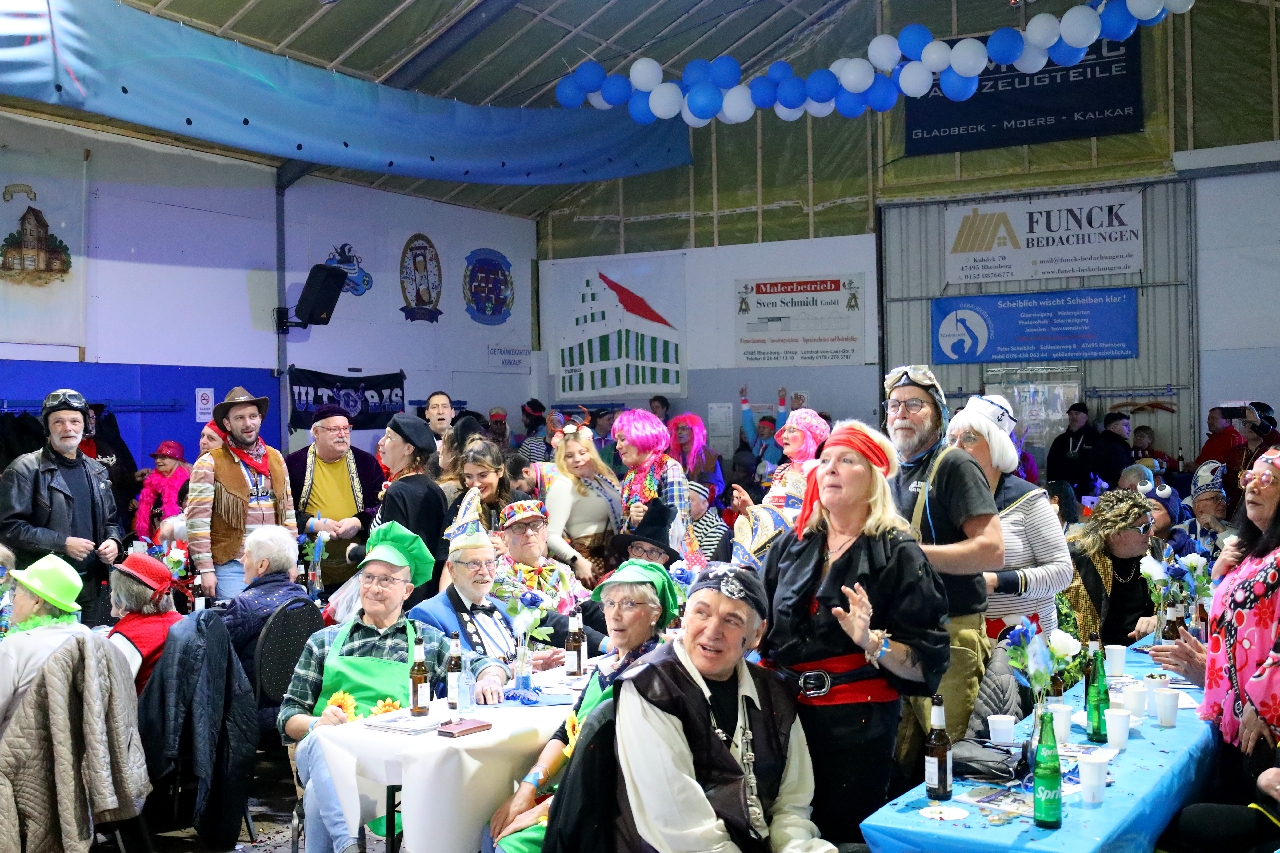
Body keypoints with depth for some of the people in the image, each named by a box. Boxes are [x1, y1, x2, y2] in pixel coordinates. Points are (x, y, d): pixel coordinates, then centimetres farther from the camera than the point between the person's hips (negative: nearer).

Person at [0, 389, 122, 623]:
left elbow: (111, 521, 24)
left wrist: (113, 541, 1)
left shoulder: (96, 471, 15)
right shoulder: (25, 469, -4)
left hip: (91, 586, 6)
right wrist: (62, 543, -17)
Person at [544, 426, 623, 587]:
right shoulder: (563, 486, -10)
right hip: (589, 558, -7)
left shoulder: (602, 477, 13)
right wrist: (578, 561, -28)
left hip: (615, 552, 7)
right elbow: (551, 535, -19)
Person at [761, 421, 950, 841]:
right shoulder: (793, 544, 6)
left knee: (841, 836, 7)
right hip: (785, 711, 5)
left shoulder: (898, 554, -8)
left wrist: (872, 641, -27)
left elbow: (926, 663, -12)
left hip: (858, 725, -4)